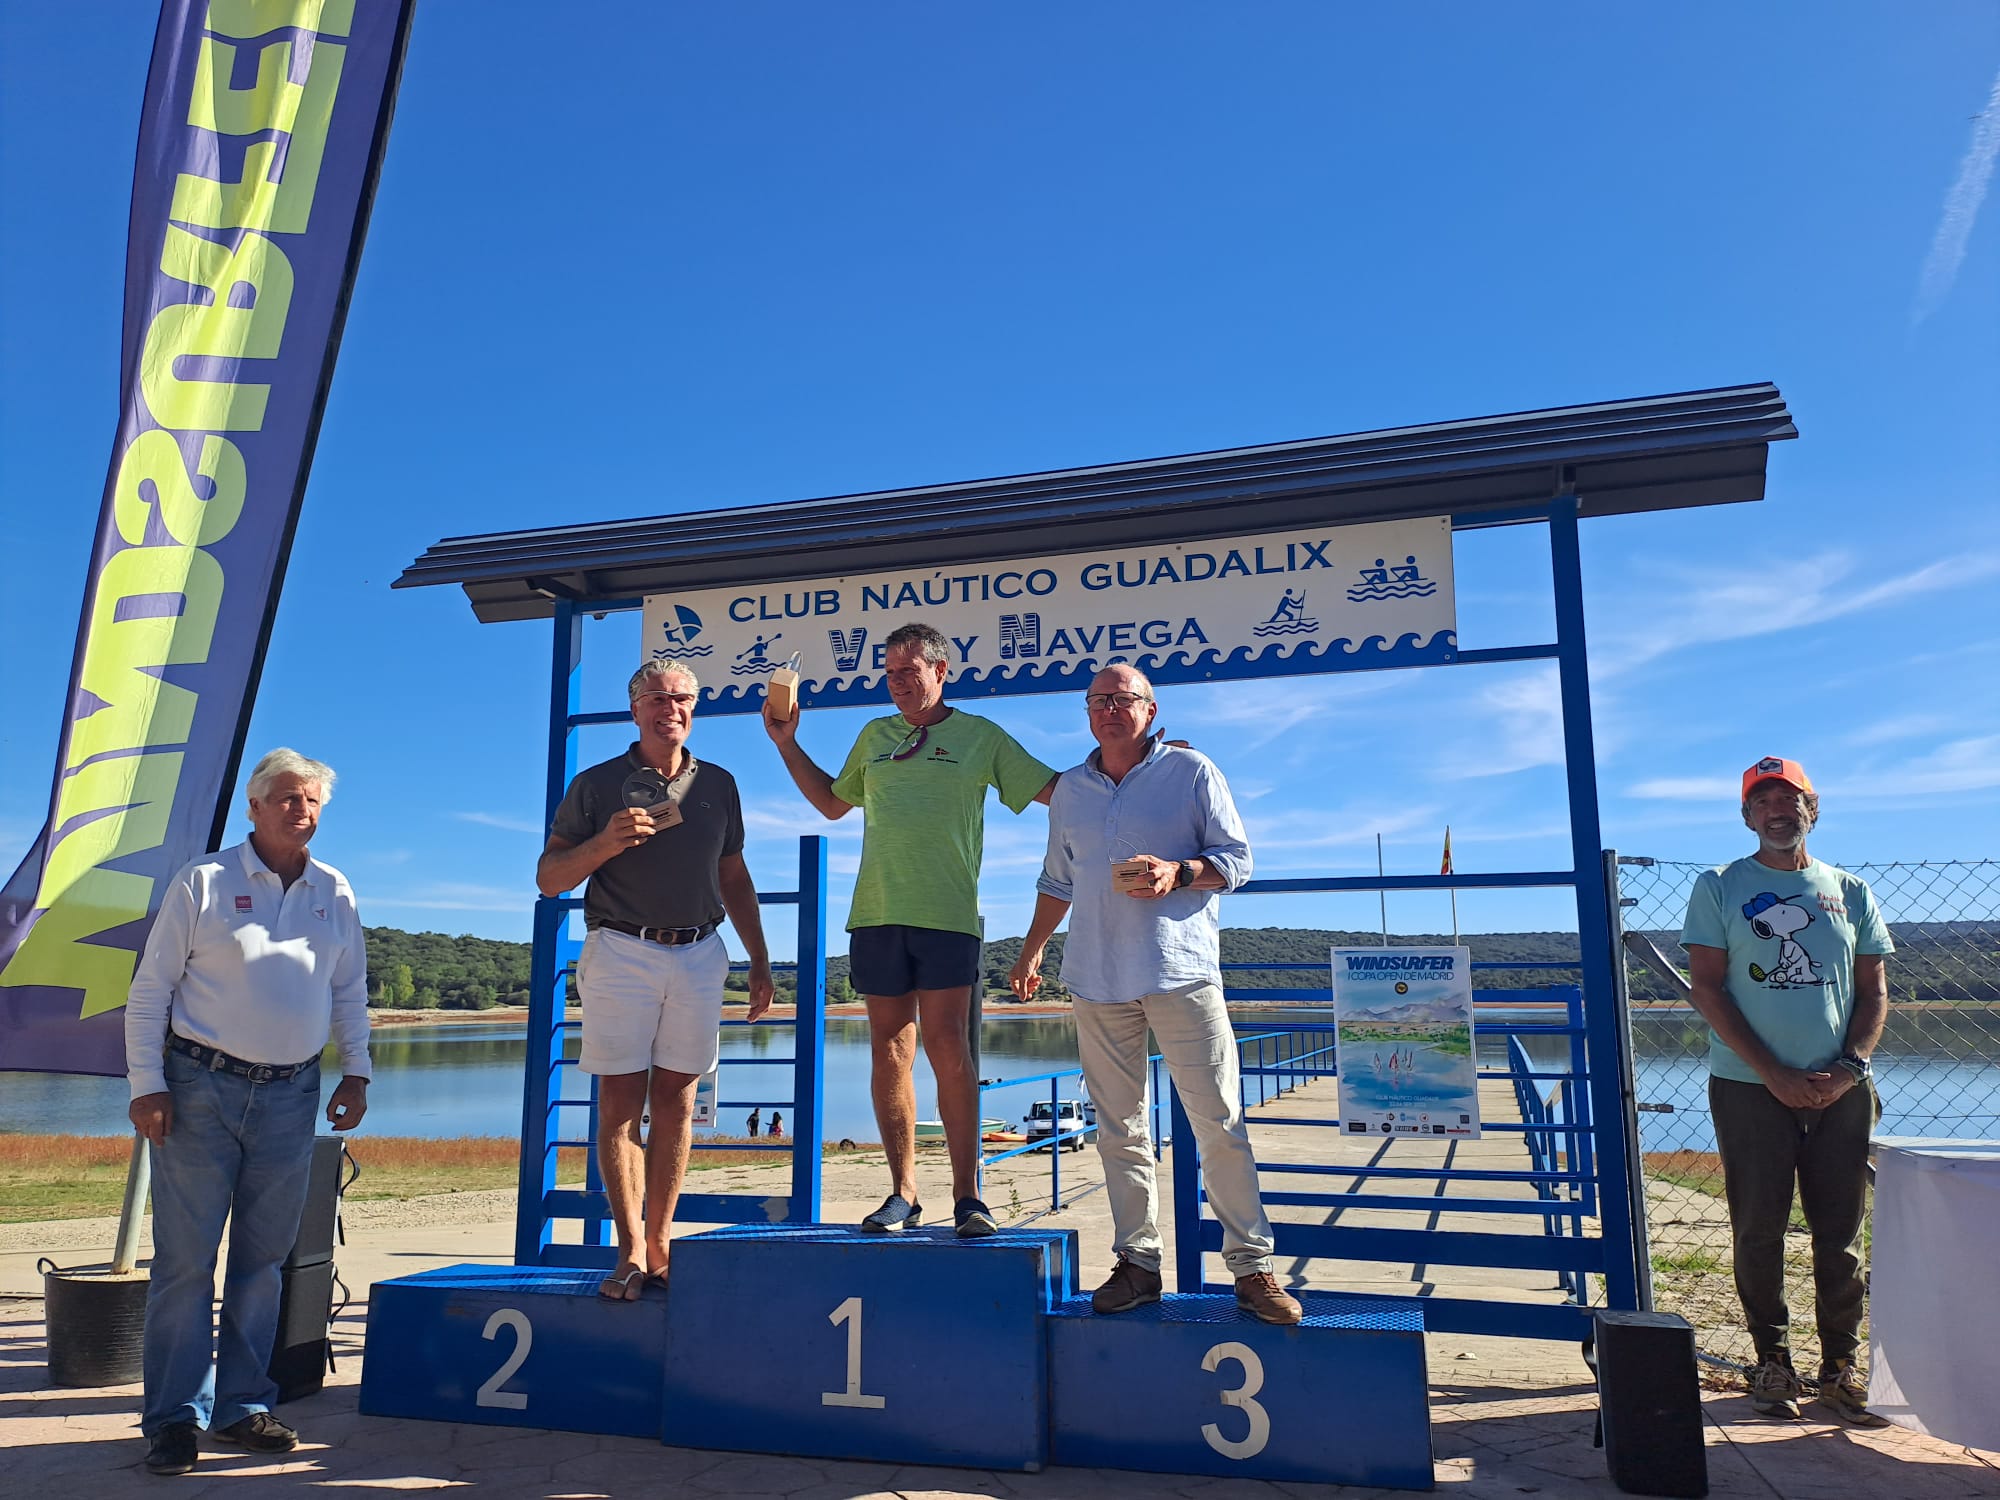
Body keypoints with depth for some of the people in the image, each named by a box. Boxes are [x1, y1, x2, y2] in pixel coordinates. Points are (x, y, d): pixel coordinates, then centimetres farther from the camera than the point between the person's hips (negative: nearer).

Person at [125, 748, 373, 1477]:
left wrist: (356, 1070, 8)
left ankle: (241, 1405, 19)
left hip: (290, 1095, 3)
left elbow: (349, 990, 16)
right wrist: (146, 1083, -8)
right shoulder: (204, 879, -1)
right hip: (202, 1088, -3)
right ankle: (175, 1417, 9)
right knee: (185, 1257, -1)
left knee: (264, 1258, 8)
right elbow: (150, 987, -1)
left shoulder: (335, 892, 9)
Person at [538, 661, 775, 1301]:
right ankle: (630, 1252, 1)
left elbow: (734, 878, 19)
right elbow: (550, 878, 5)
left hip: (699, 954, 3)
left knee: (676, 1102, 3)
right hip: (622, 953, -2)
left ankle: (659, 1244, 10)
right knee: (621, 1102, -4)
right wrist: (606, 843, -13)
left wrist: (759, 959, 13)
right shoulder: (596, 785, 5)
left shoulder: (718, 785, 14)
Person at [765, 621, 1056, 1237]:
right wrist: (787, 744, 24)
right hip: (876, 911, 4)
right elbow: (833, 802, 30)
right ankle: (903, 1194, 12)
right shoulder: (875, 736, 19)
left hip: (947, 913, -4)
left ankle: (967, 1195, -1)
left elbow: (1055, 790, 10)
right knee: (890, 1049, 4)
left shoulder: (981, 736, 9)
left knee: (946, 1045, -9)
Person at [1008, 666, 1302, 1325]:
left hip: (1182, 971, -4)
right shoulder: (1070, 789, 16)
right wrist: (1031, 949, 25)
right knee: (1119, 1128, 6)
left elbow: (1237, 860, 2)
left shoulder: (1192, 772, 3)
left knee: (1220, 1123, -4)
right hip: (1098, 978, 4)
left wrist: (1179, 872, -16)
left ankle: (1251, 1266, 4)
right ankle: (1137, 1264, 15)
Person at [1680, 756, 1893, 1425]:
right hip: (1750, 1087, -2)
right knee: (1759, 1229, 2)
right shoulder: (1719, 888, 1)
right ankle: (1772, 1359, 15)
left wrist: (1847, 1069, -7)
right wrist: (1775, 1073, -11)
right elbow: (1706, 987, -5)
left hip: (1841, 1090, 3)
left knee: (1841, 1232, 6)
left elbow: (1873, 991, 10)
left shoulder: (1851, 892, 11)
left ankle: (1840, 1366, 17)